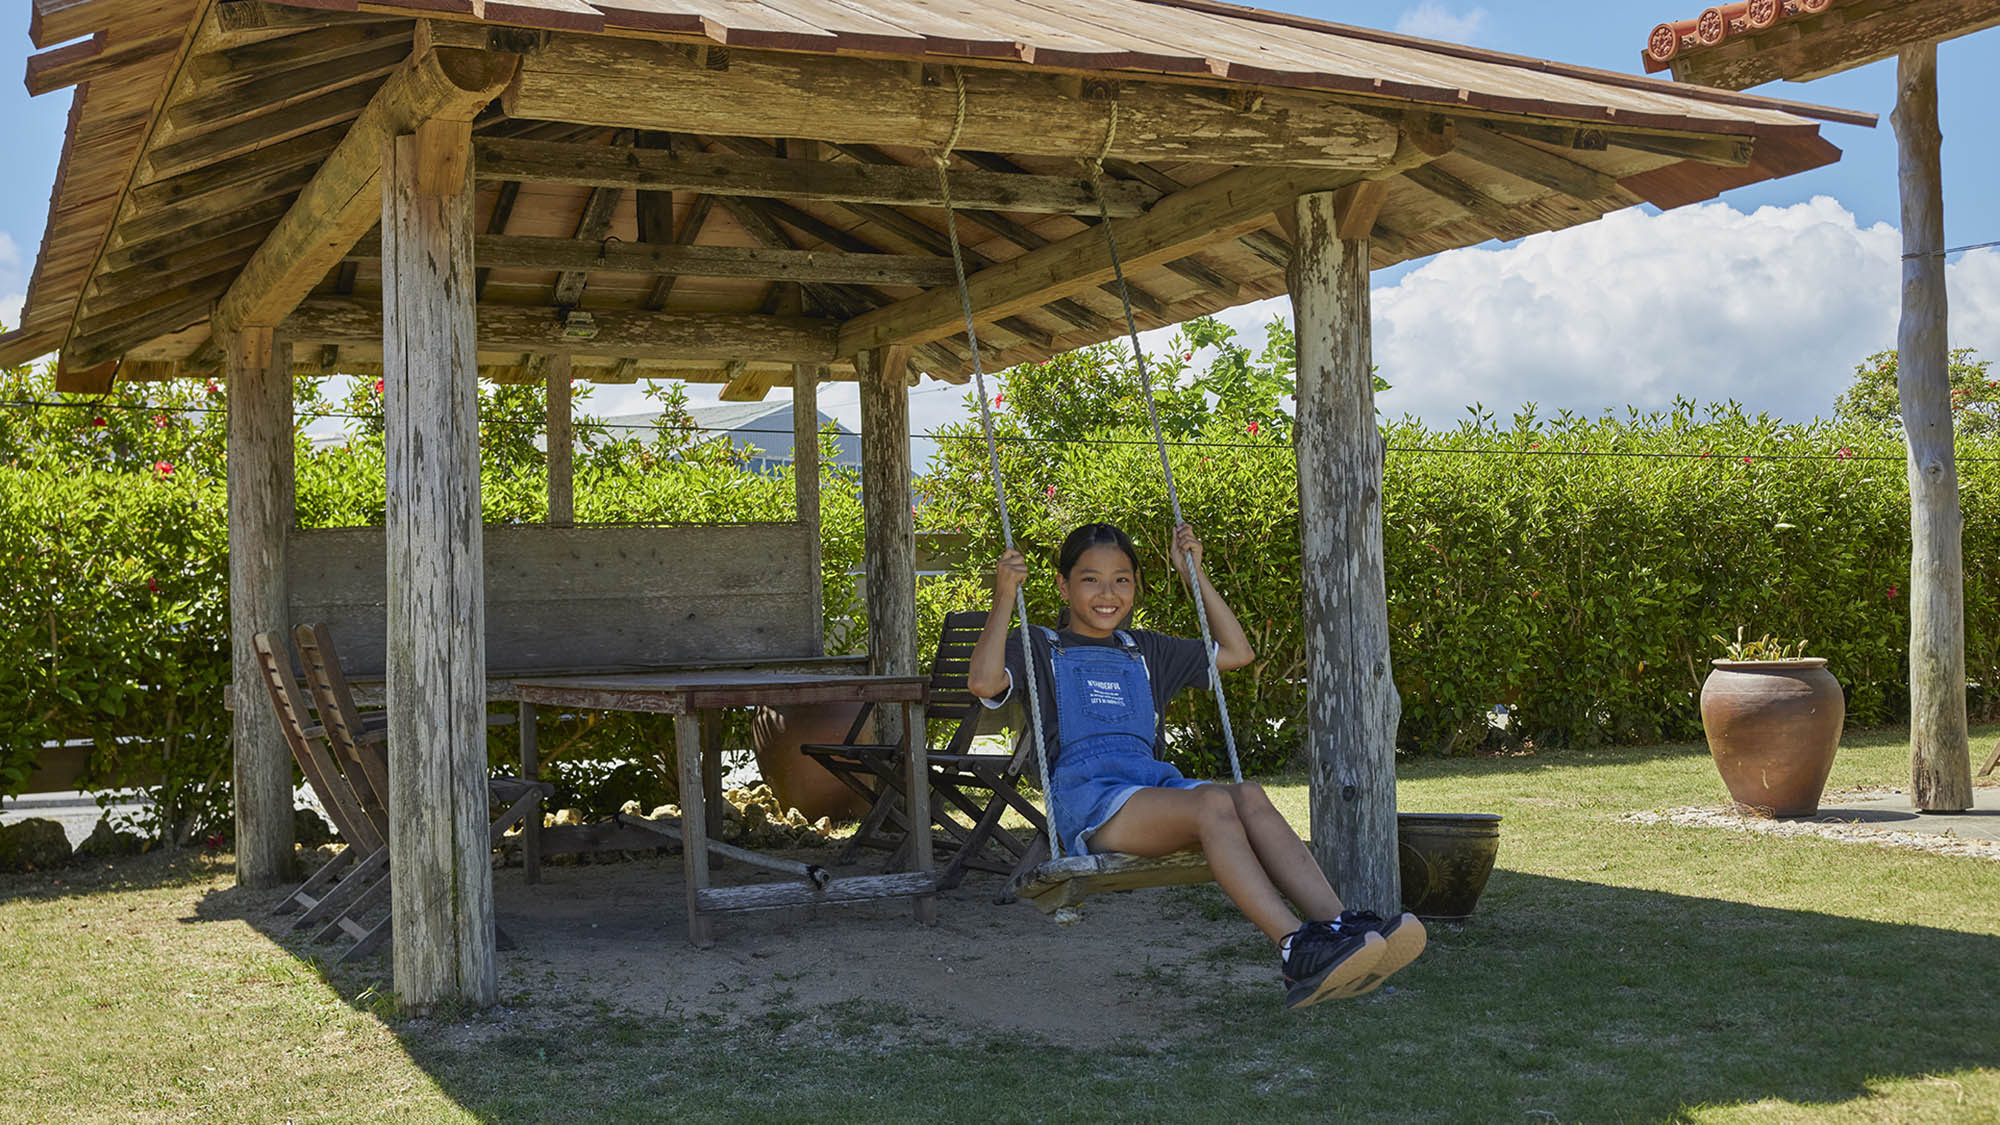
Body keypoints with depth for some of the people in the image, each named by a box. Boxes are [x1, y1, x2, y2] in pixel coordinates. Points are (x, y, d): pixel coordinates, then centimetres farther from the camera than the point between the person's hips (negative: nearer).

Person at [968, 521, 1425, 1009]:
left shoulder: (1144, 651, 31)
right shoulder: (1040, 647, 15)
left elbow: (1236, 652, 32)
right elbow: (984, 681, -6)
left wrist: (1194, 573, 30)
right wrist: (1004, 599, -4)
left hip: (1153, 786, 5)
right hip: (1085, 798, -5)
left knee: (1249, 796, -29)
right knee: (1213, 802, -34)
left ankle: (1337, 922, -47)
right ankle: (1297, 949, -48)